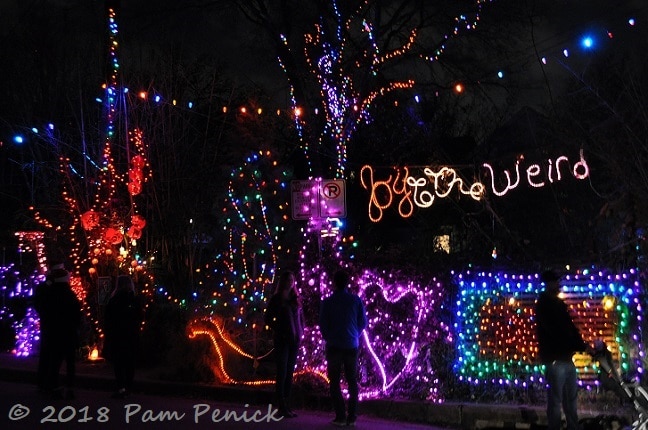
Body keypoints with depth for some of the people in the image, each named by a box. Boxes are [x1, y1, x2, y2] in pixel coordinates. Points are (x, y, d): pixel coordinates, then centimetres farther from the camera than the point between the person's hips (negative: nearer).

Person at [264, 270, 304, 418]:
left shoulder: (296, 299, 11)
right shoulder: (276, 299, -2)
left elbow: (301, 317, 19)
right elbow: (268, 319, 1)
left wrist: (300, 332, 7)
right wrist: (278, 331, -6)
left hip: (295, 340, 5)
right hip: (282, 340, -5)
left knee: (290, 373, 8)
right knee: (282, 373, -4)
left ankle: (287, 406, 14)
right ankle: (282, 407, 0)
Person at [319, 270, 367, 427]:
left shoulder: (328, 302, -7)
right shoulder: (356, 300, -1)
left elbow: (323, 324, -3)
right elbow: (363, 322, 3)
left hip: (334, 346, -2)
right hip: (352, 346, 2)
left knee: (335, 382, 5)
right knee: (352, 382, 11)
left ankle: (340, 416, 1)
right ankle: (352, 417, 9)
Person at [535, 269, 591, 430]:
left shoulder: (559, 303, 17)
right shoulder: (543, 305, -8)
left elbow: (570, 327, 13)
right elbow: (557, 332, -16)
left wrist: (582, 345, -3)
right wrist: (581, 346, -15)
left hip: (567, 357, 8)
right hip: (555, 359, -8)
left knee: (571, 398, 14)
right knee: (556, 400, -4)